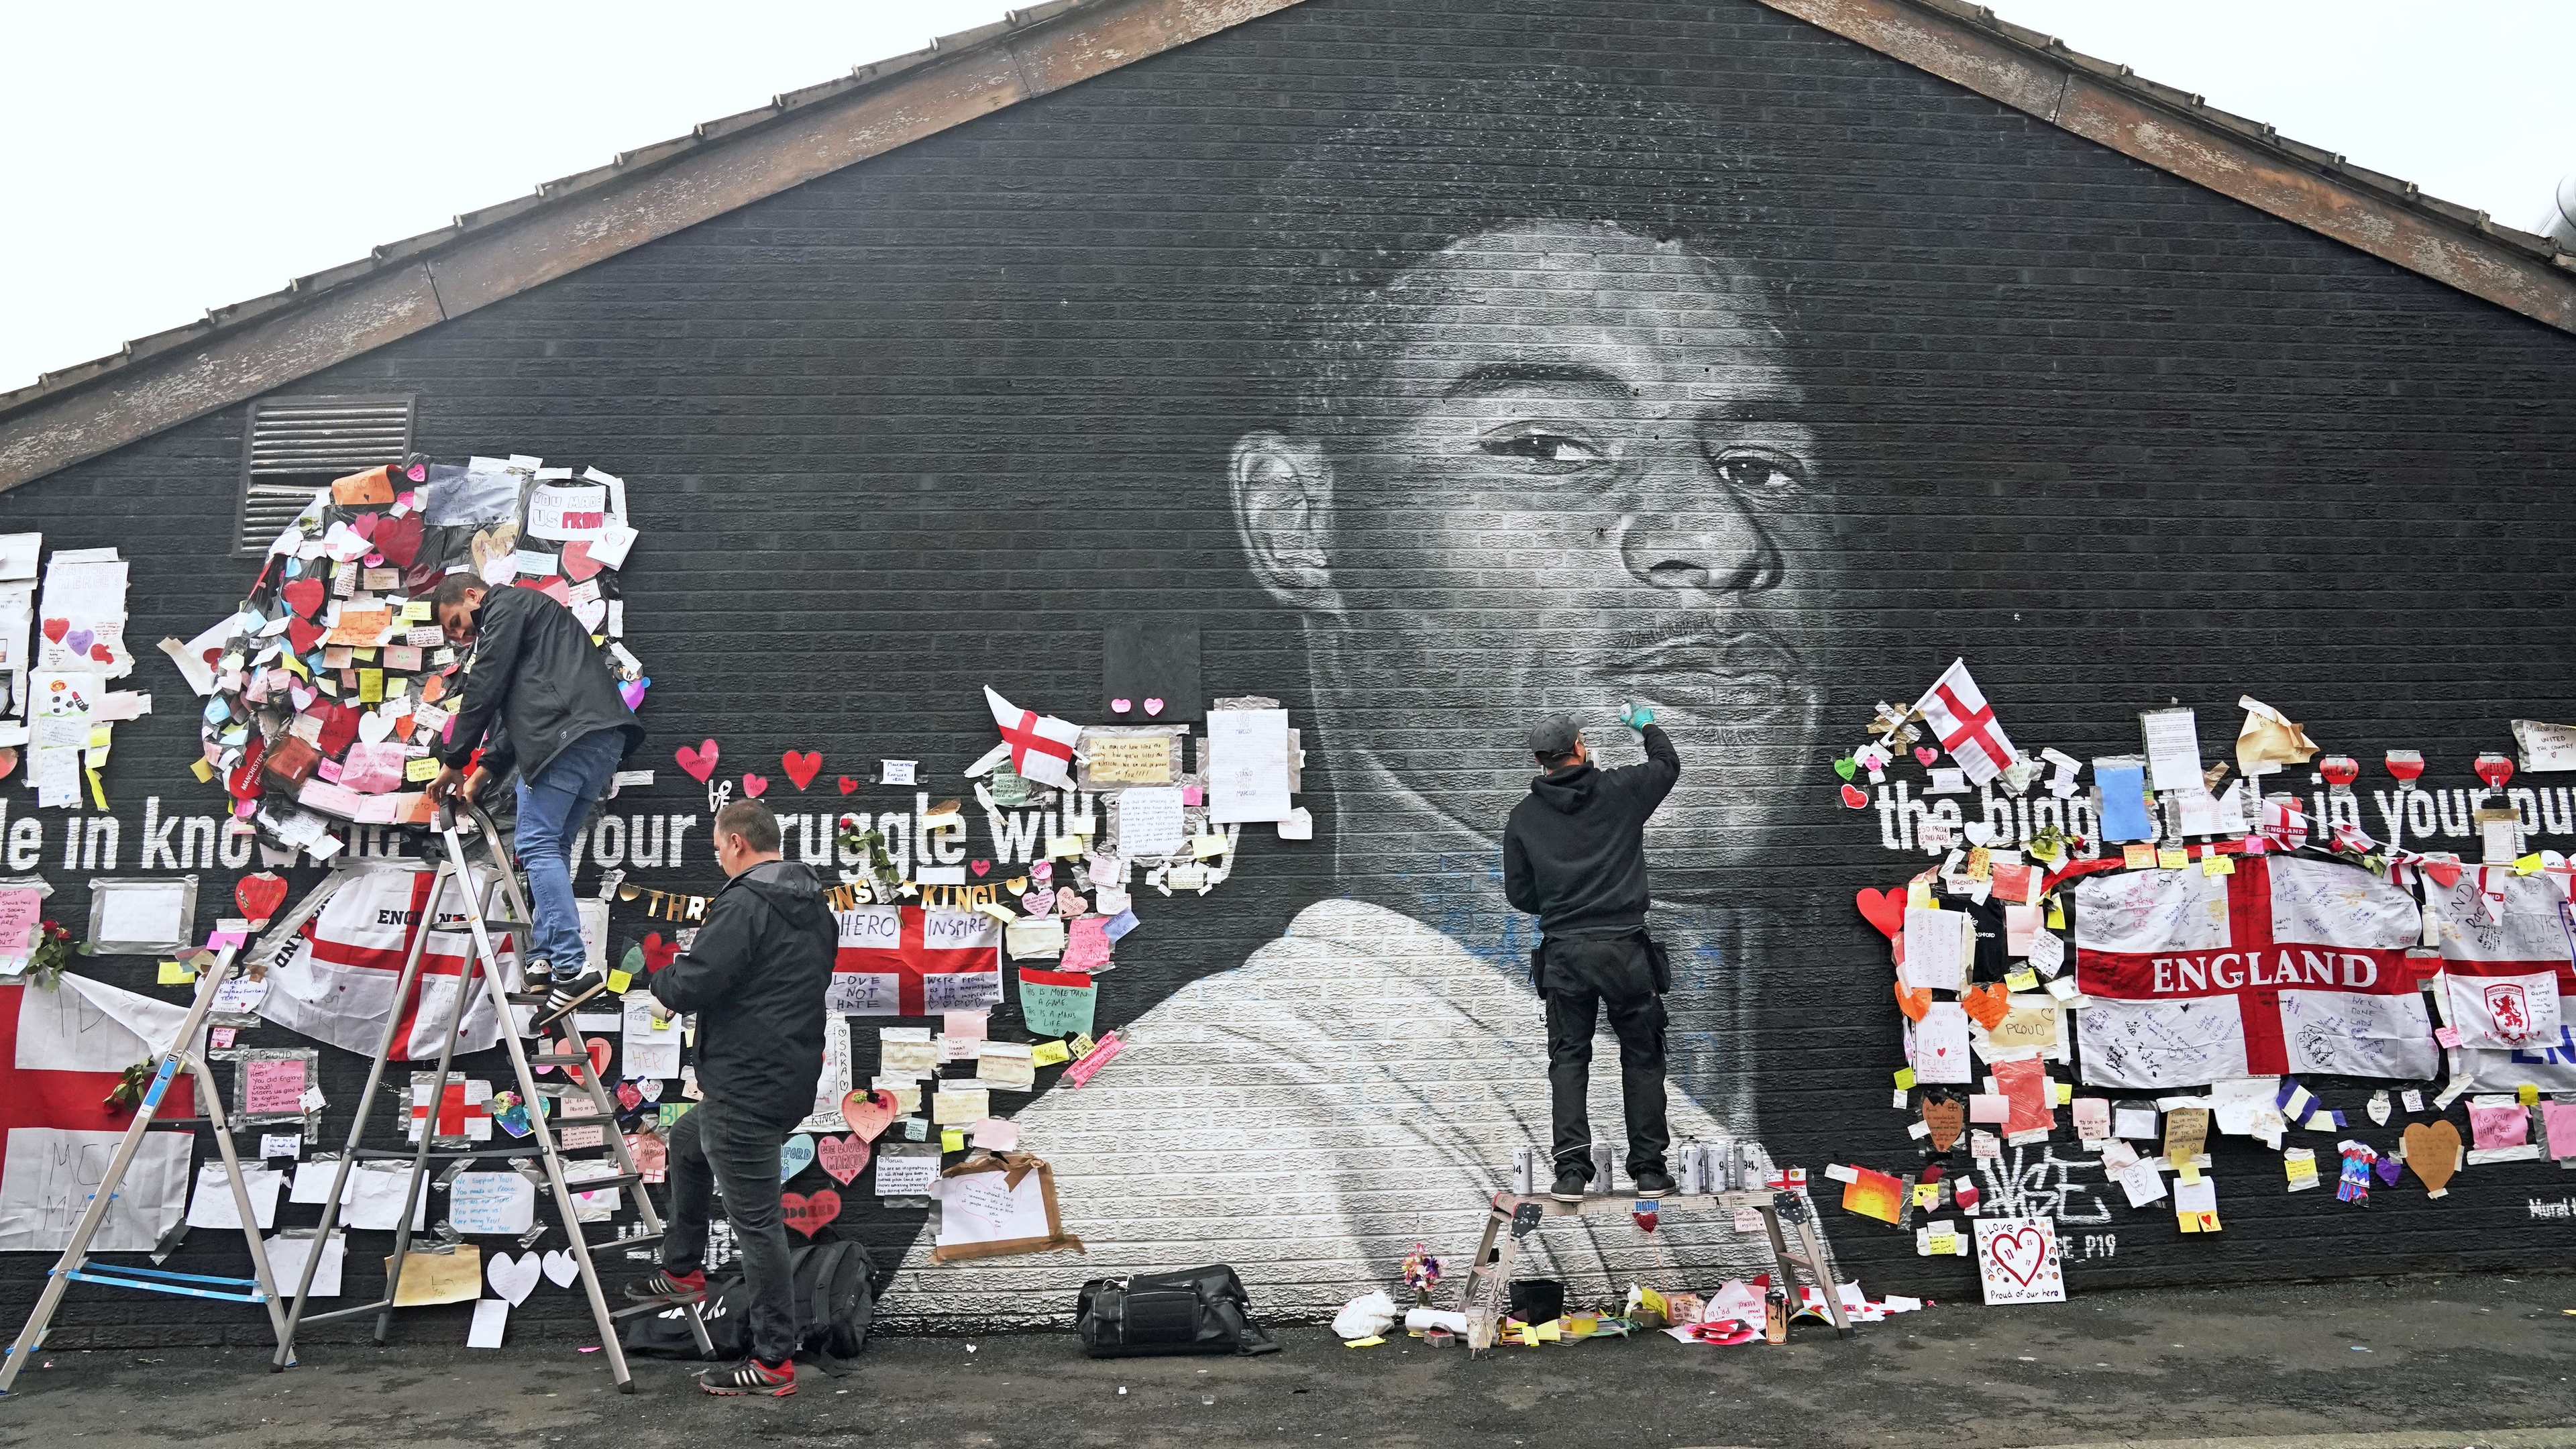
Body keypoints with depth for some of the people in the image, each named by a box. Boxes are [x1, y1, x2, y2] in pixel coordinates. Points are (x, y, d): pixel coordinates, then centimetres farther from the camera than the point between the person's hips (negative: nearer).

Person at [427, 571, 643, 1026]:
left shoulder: (507, 604, 8)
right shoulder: (523, 621, 37)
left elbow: (485, 687, -1)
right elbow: (511, 712, 31)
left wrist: (454, 761, 6)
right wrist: (482, 773, 22)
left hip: (570, 732, -10)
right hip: (602, 737, 10)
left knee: (537, 843, -12)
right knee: (552, 846, 11)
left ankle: (572, 968, -20)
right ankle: (546, 958, 7)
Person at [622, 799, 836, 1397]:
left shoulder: (744, 904, -16)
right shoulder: (815, 908, 12)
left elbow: (693, 981, -23)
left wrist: (664, 985, 2)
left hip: (746, 1088, -10)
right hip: (793, 1080, 10)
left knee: (755, 1221, -2)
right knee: (687, 1140, 32)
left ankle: (774, 1363, 5)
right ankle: (683, 1270, 41)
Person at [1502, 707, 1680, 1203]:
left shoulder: (1525, 815, 4)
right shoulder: (1620, 790, 0)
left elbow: (1519, 894, 8)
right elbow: (1668, 765, 22)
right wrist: (1647, 725, 40)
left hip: (1563, 953, 1)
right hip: (1625, 948, -1)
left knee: (1568, 1059, 9)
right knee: (1642, 1055, 10)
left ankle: (1571, 1170, 2)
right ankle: (1649, 1170, 13)